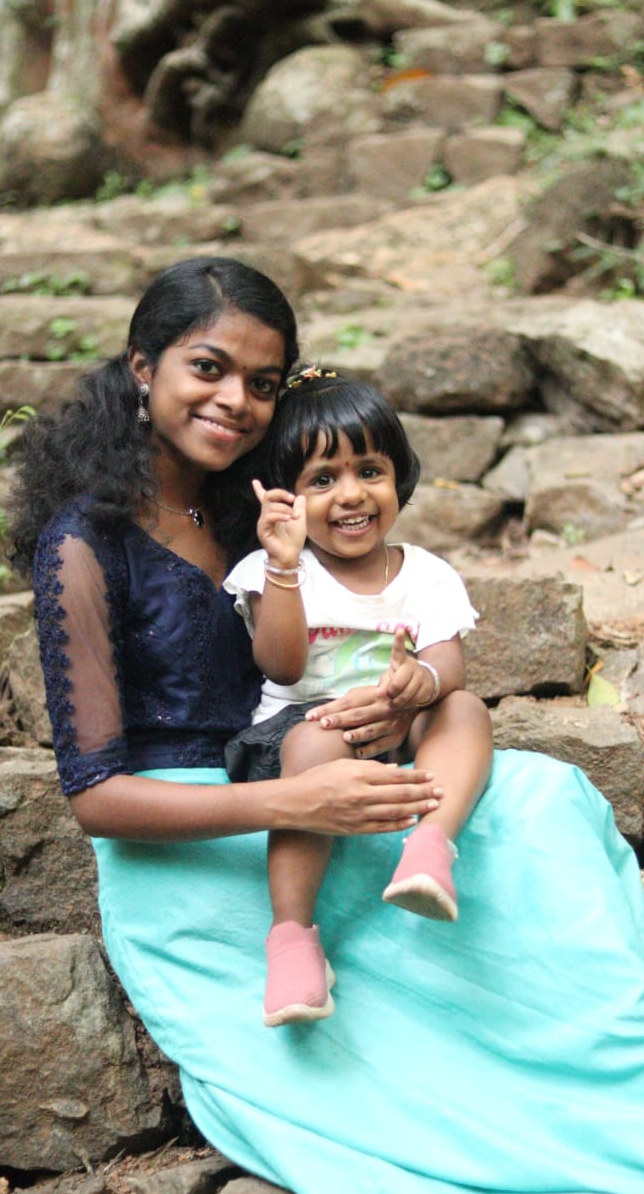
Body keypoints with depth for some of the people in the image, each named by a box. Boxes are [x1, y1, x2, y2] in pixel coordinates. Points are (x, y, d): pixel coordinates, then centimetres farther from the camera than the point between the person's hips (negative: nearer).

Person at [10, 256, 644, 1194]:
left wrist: (398, 703, -11)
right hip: (182, 859, -7)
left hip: (293, 817, 7)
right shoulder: (85, 544, -12)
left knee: (543, 798, -15)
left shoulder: (244, 508, 9)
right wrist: (293, 804, -27)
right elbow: (94, 794, -16)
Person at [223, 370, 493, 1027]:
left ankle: (432, 842, -48)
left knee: (466, 710, -25)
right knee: (319, 743, -37)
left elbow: (451, 661, -6)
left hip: (400, 732, 3)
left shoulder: (426, 575, 9)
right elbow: (282, 666, -12)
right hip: (305, 720, -3)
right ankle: (292, 934, -41)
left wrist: (427, 678, -33)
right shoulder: (275, 572, 2)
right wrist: (284, 564, -23)